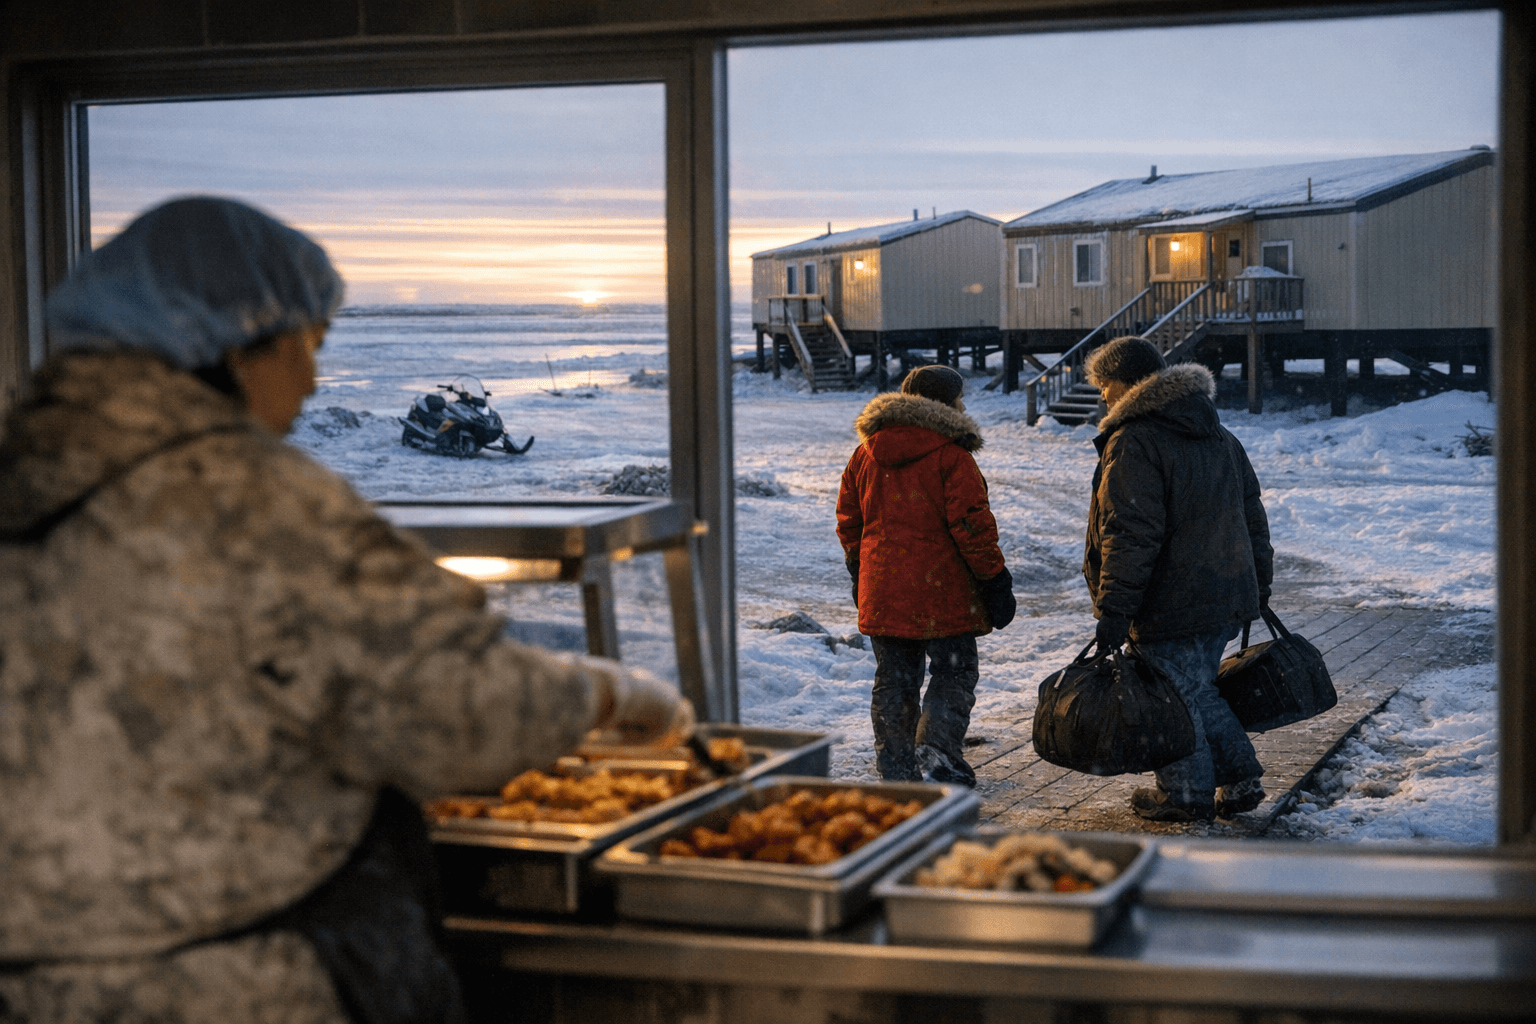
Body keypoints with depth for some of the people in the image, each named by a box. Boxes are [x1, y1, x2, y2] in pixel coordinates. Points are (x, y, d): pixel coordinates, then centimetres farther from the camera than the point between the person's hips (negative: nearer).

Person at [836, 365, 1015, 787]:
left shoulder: (865, 454, 9)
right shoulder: (951, 455, -11)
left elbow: (848, 521, 15)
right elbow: (971, 525, -14)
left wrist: (860, 576, 26)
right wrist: (994, 580, -7)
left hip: (882, 590, 6)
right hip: (942, 592, -5)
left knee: (893, 680, 13)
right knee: (954, 673, 8)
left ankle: (896, 770, 15)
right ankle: (937, 753, -5)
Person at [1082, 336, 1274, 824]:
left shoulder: (1133, 442, -16)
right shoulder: (1217, 434, 13)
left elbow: (1131, 535, -22)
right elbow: (1251, 511, 19)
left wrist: (1114, 609, -21)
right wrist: (1259, 579, 27)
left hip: (1172, 605, -9)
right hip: (1227, 595, 9)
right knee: (1198, 690, 21)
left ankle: (1188, 795, 15)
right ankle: (1241, 780, 21)